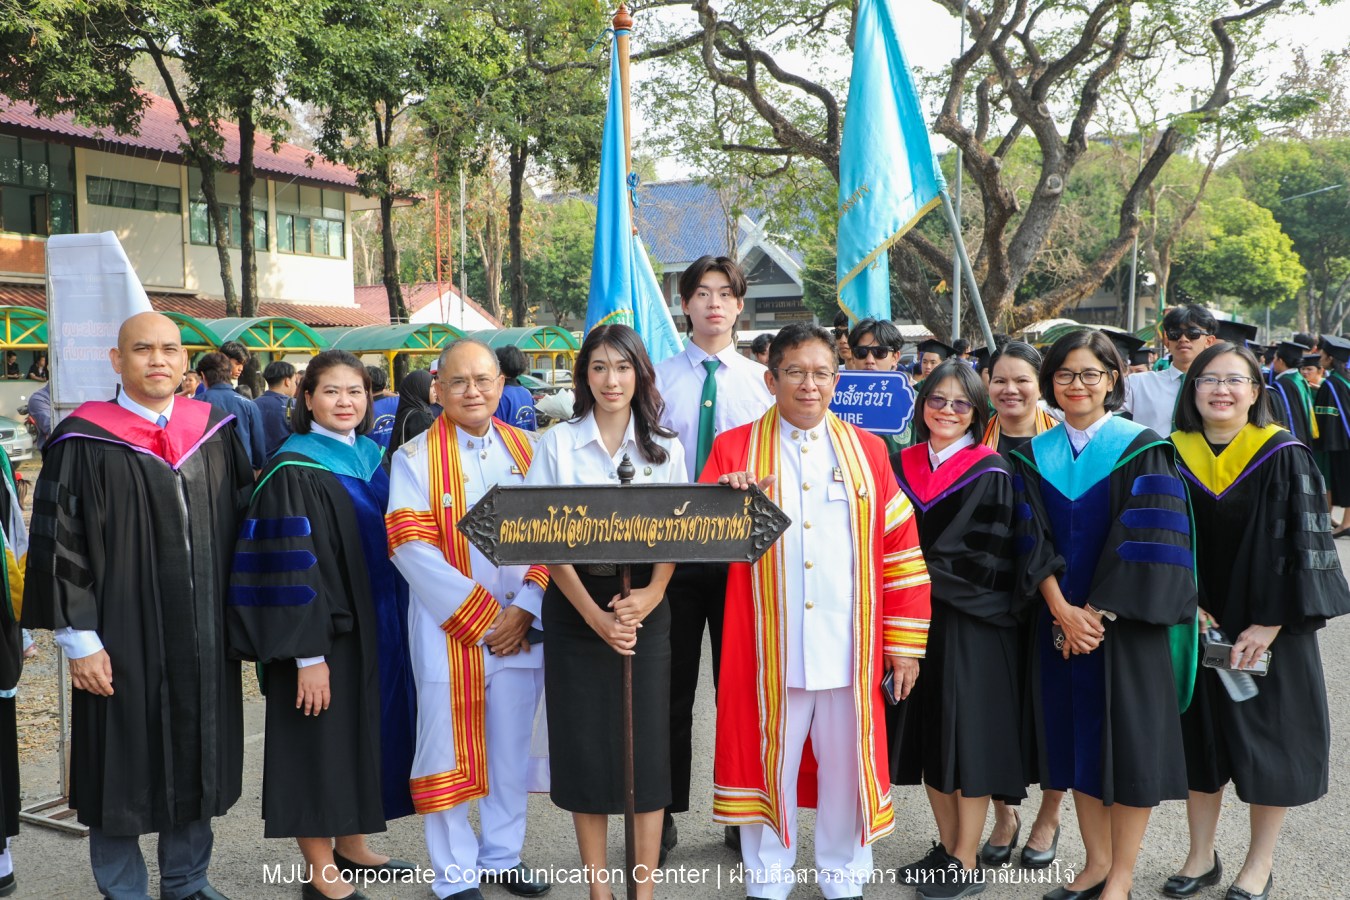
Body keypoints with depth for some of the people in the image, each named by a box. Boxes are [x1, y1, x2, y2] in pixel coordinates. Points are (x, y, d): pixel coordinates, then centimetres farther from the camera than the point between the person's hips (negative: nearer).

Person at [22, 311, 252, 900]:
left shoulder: (215, 432, 4)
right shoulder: (84, 443, -8)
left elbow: (243, 522, 11)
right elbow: (57, 545, -8)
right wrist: (79, 640, -11)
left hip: (205, 640, 4)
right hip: (124, 640, -4)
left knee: (197, 759, 14)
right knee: (122, 768, 8)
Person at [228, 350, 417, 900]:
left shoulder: (371, 457, 8)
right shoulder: (293, 471, -14)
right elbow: (289, 568, -19)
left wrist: (395, 626, 15)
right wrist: (309, 654, -22)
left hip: (375, 628, 8)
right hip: (322, 633, -7)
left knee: (364, 737, 16)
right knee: (321, 744, 2)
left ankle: (351, 848, 32)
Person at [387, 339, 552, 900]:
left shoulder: (528, 450, 5)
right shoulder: (415, 458, -4)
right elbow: (412, 548, -12)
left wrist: (526, 607, -11)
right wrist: (482, 616, -15)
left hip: (521, 627, 3)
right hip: (449, 629, -3)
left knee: (512, 749, 11)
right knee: (451, 750, 4)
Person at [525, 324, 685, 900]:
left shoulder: (665, 447, 5)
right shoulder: (558, 442, 0)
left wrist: (651, 593, -15)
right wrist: (594, 613, -13)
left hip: (645, 609, 1)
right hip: (575, 607, -1)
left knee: (647, 741, 1)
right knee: (584, 743, 4)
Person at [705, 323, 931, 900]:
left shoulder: (866, 451, 7)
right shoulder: (734, 449, 2)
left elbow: (901, 550, 6)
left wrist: (905, 643, 3)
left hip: (848, 646, 2)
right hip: (768, 647, -1)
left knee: (846, 762, 11)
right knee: (770, 759, 8)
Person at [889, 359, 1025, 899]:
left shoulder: (990, 473, -8)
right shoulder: (902, 465, 7)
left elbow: (987, 558, -12)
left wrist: (927, 575, -14)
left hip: (971, 622, -5)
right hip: (915, 616, 6)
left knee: (966, 732, 0)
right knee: (928, 731, 12)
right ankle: (948, 847, 27)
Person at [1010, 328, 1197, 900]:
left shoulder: (1142, 450, -4)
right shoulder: (1035, 455, 6)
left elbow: (1142, 539, -12)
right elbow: (1034, 538, -1)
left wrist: (1098, 614, -16)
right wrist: (1062, 609, -13)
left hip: (1124, 619, -3)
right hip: (1061, 620, 4)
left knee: (1128, 742, 2)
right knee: (1075, 738, 10)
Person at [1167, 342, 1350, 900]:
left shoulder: (1284, 457, -8)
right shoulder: (1175, 456, 0)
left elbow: (1303, 543, -11)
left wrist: (1269, 626, -17)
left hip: (1270, 628, -3)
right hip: (1197, 628, 3)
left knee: (1269, 745, 6)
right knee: (1201, 738, 11)